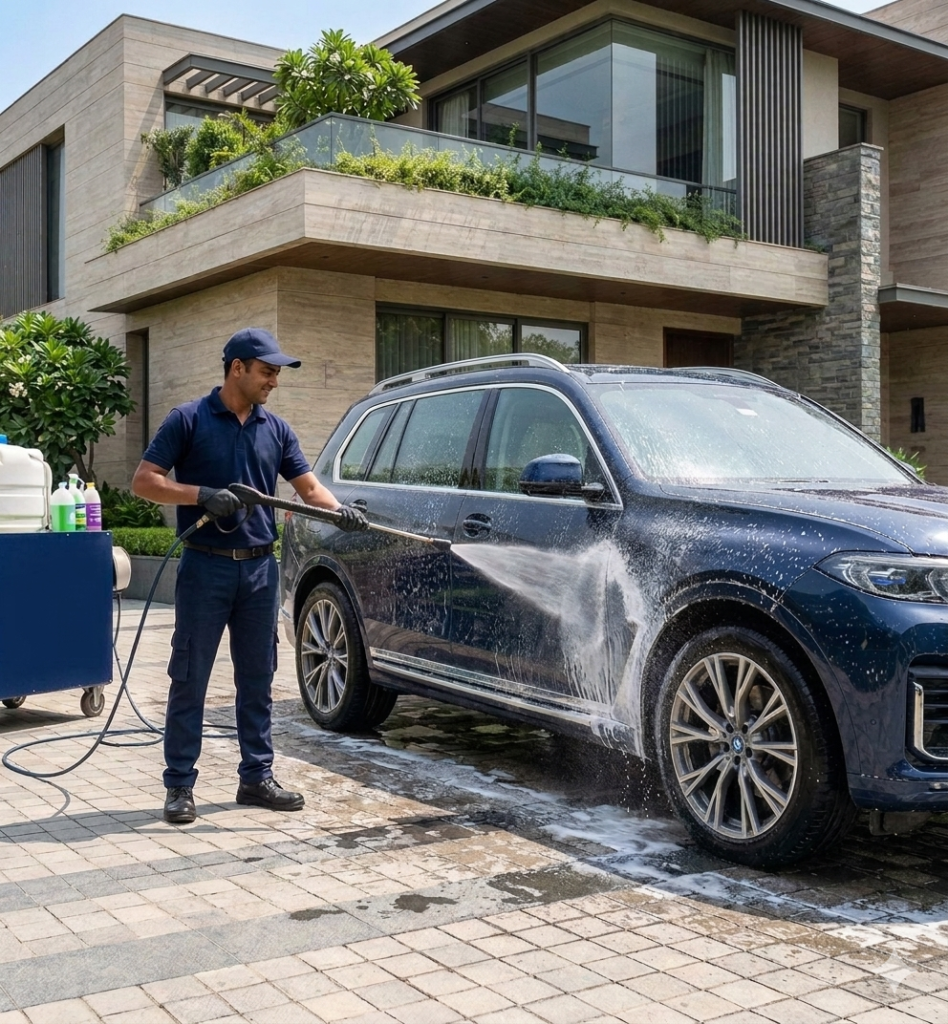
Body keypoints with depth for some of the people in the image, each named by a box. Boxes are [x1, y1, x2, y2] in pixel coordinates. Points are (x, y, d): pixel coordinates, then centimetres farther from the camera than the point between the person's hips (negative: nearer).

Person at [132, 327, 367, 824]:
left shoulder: (276, 429, 10)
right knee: (190, 680, 1)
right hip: (205, 567, -5)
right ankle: (180, 785, 9)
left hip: (259, 568, 5)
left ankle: (256, 777, 21)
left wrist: (340, 510, -13)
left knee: (257, 680, 11)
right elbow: (144, 481, -7)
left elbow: (309, 487, 7)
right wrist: (202, 495, -20)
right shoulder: (188, 420, -4)